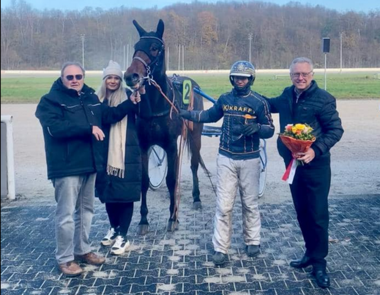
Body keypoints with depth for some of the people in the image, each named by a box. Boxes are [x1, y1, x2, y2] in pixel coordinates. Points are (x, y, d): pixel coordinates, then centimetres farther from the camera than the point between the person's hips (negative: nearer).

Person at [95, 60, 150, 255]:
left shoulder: (128, 96, -1)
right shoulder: (98, 99, 6)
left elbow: (146, 114, -14)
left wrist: (141, 93, -26)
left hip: (127, 154, -3)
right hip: (105, 155, 3)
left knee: (125, 194, -1)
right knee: (108, 192, 14)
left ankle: (122, 236, 7)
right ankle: (114, 228, 34)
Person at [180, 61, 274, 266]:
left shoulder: (259, 102, -6)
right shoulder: (224, 99, 4)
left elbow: (270, 130, -5)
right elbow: (211, 115, 22)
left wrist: (256, 127, -25)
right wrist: (188, 114, 13)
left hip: (249, 160, -2)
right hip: (226, 158, 2)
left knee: (250, 203, 13)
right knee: (223, 205, -1)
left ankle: (252, 241, 32)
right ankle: (220, 248, 6)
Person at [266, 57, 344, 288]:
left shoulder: (323, 98, -13)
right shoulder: (287, 96, 6)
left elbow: (336, 130, -13)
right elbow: (270, 105, 28)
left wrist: (316, 150, -25)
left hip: (315, 165, -6)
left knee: (318, 214, -1)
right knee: (302, 212, 15)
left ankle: (319, 262, 11)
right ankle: (311, 253, 30)